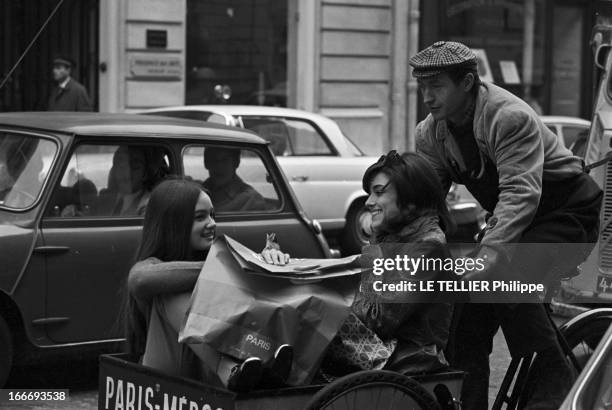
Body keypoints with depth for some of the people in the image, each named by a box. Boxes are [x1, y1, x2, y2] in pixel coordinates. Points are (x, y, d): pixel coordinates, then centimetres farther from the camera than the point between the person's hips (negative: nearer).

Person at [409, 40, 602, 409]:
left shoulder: (510, 117, -27)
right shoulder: (431, 133, -4)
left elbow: (520, 192, -37)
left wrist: (492, 251, -49)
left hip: (570, 212, -8)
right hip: (513, 220, 8)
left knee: (505, 276, -29)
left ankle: (554, 379, -16)